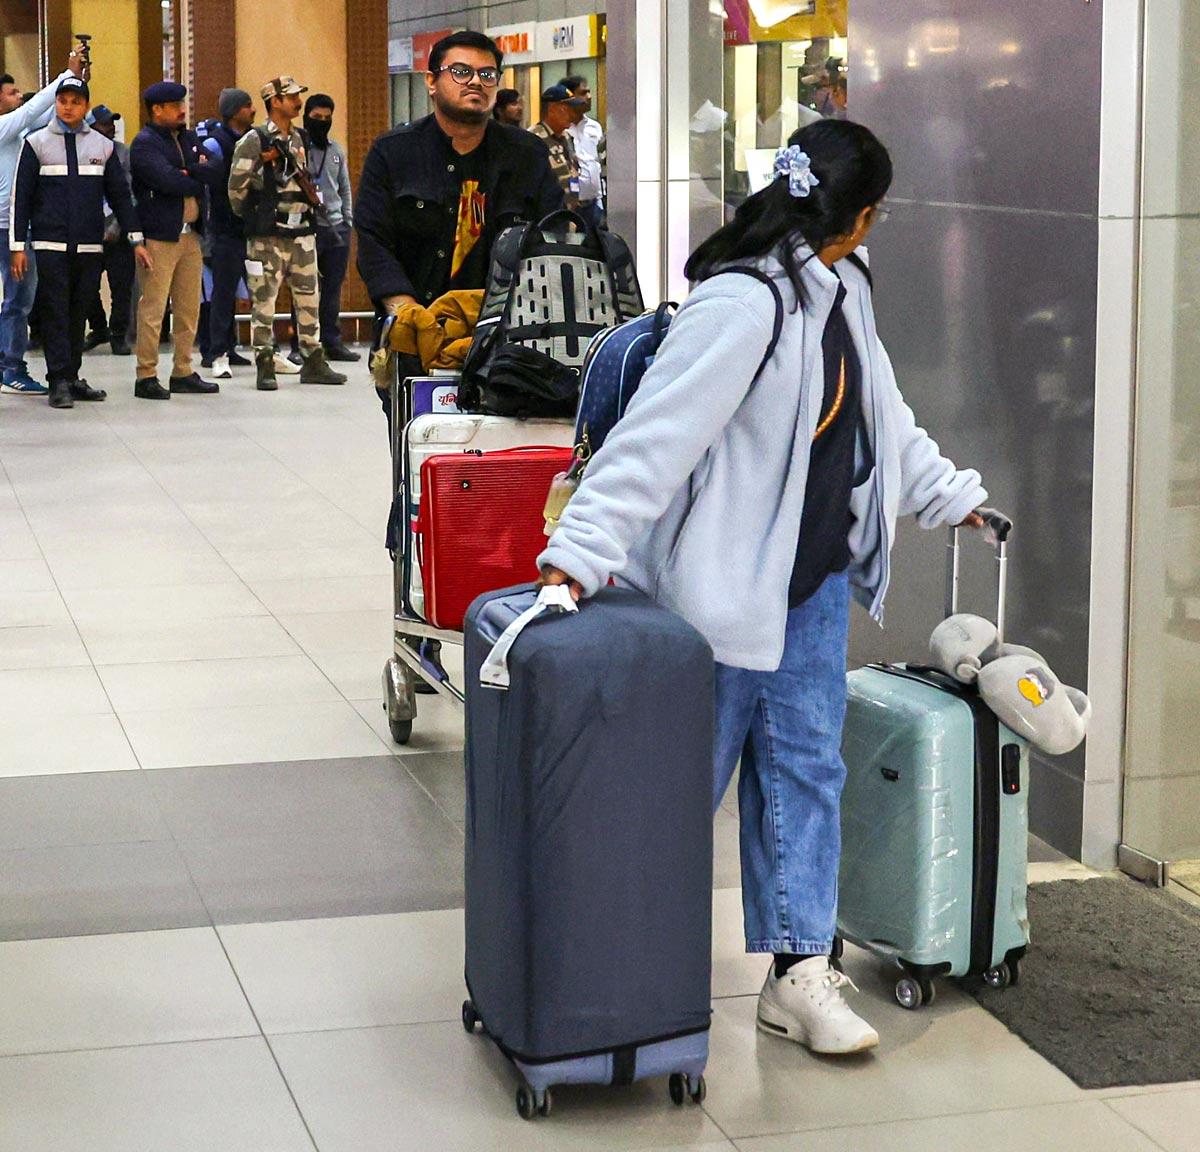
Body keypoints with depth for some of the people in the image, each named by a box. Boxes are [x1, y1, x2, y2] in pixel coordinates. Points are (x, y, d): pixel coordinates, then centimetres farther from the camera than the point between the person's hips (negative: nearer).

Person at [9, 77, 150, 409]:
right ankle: (59, 381, -7)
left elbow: (120, 195, 13)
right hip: (50, 244, -3)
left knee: (79, 313, 7)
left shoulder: (103, 146, 10)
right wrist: (18, 247, -4)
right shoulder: (37, 143, 3)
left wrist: (136, 240, 6)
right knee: (55, 313, -7)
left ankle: (72, 377, 14)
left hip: (90, 245, 3)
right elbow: (20, 197, 2)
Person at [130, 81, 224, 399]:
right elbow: (169, 181, -21)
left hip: (190, 234, 8)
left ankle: (183, 373, 18)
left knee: (189, 308, 10)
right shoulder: (144, 143, -7)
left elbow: (214, 172, 3)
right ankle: (146, 377, -2)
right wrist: (198, 179, -5)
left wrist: (190, 171, -14)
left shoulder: (188, 139, 16)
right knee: (152, 308, -6)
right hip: (159, 235, -8)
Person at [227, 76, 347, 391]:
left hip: (302, 234, 6)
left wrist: (309, 217, 15)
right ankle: (265, 367, 3)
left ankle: (313, 362, 17)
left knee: (309, 298, 9)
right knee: (264, 300, -2)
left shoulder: (299, 140, 13)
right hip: (267, 237, -6)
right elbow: (237, 187, -8)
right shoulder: (254, 141, -8)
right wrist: (251, 218, 1)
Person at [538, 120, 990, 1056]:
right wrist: (581, 550, -35)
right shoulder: (742, 304, -23)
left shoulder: (840, 292, 8)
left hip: (815, 581, 9)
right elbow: (656, 434, -30)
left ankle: (799, 974, 17)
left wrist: (951, 495, 28)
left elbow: (881, 414, 22)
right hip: (725, 584, -9)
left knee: (804, 770, 10)